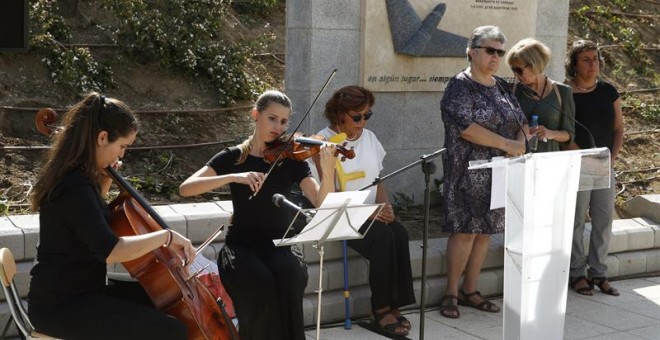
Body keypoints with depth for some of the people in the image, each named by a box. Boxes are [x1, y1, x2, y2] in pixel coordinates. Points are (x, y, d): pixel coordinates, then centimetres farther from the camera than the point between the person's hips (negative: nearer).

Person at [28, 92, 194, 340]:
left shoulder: (70, 175, 6)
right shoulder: (75, 187, -24)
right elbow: (110, 251, -36)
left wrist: (104, 181, 13)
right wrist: (167, 236, -25)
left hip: (73, 291, 10)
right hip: (62, 305, -10)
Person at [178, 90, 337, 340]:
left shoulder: (291, 159, 4)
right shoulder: (233, 157, 2)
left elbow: (320, 203, -11)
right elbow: (185, 188, -11)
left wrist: (328, 172, -31)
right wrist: (234, 177, -24)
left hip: (279, 244, 1)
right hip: (242, 245, -1)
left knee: (290, 277, -32)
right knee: (261, 284, -32)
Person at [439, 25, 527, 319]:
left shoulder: (501, 87, 14)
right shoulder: (460, 86, -8)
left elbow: (522, 121, 17)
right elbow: (464, 126, -20)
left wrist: (520, 141, -7)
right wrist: (506, 144, -19)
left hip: (500, 172, 7)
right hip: (469, 171, -7)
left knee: (486, 230, 8)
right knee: (465, 230, -8)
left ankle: (470, 290, 18)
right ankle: (451, 292, 4)